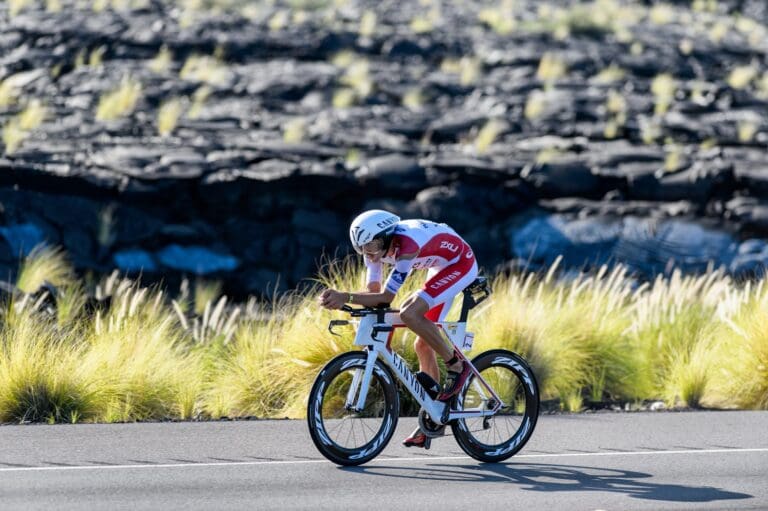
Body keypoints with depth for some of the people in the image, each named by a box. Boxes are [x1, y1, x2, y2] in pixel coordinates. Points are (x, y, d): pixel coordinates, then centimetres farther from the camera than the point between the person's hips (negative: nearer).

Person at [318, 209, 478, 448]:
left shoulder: (407, 245, -35)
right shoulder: (376, 245, -10)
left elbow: (386, 296, -35)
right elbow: (373, 292, -9)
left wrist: (346, 297, -44)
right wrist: (338, 299, -25)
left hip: (460, 264, -9)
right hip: (441, 268, 9)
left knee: (409, 313, -28)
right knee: (423, 344, 7)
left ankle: (456, 366, -13)